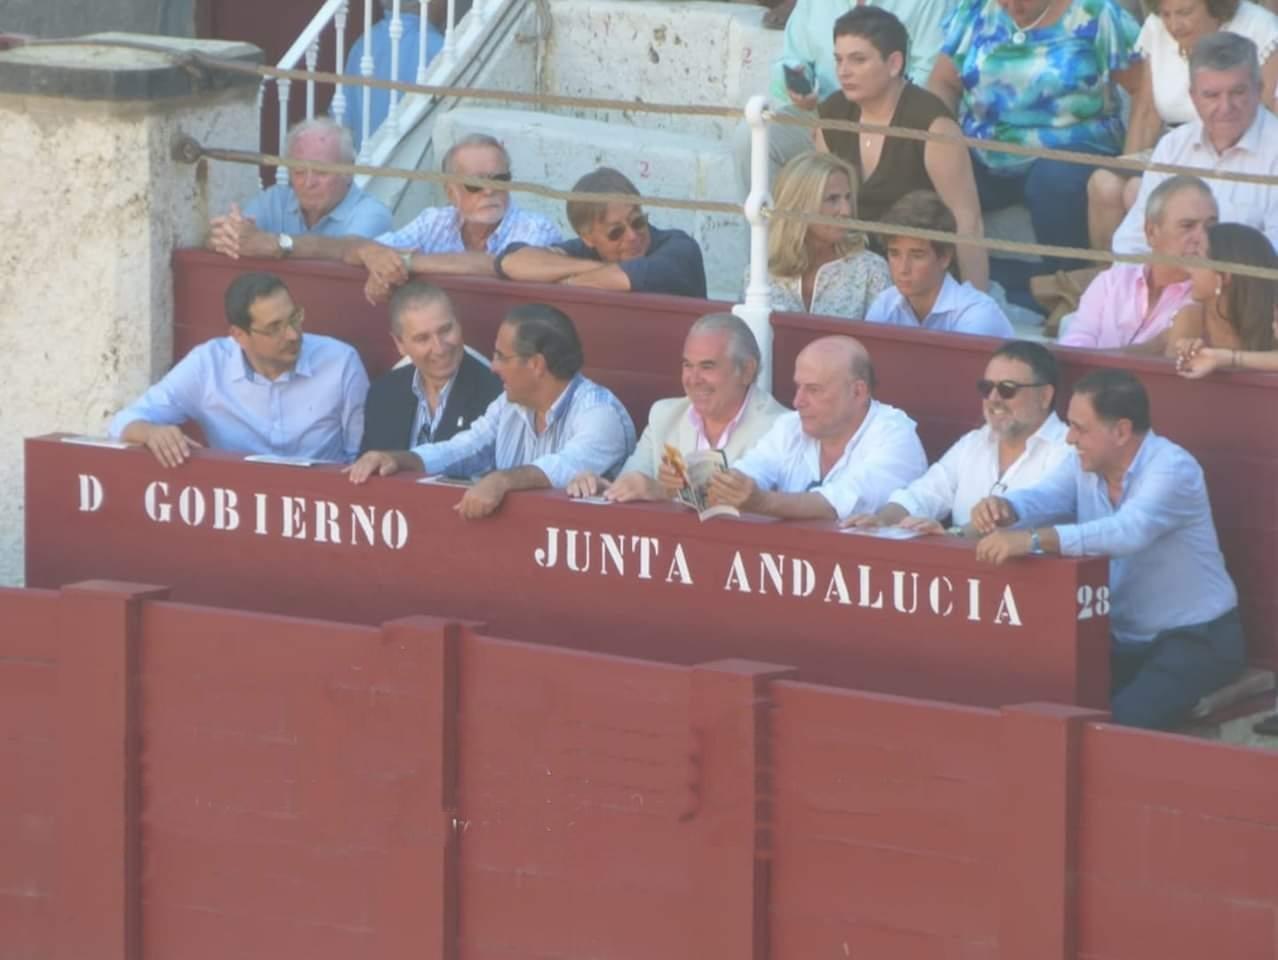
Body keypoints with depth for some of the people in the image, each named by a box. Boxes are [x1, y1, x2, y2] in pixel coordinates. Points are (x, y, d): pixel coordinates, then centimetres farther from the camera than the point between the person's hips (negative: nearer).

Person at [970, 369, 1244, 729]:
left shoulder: (1173, 469, -23)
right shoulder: (1084, 463, 2)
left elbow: (1128, 533, -40)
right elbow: (1044, 498, -14)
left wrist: (1033, 540, -50)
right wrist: (1001, 507, -39)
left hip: (1195, 640, -7)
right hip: (1121, 637, 7)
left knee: (1122, 719, -28)